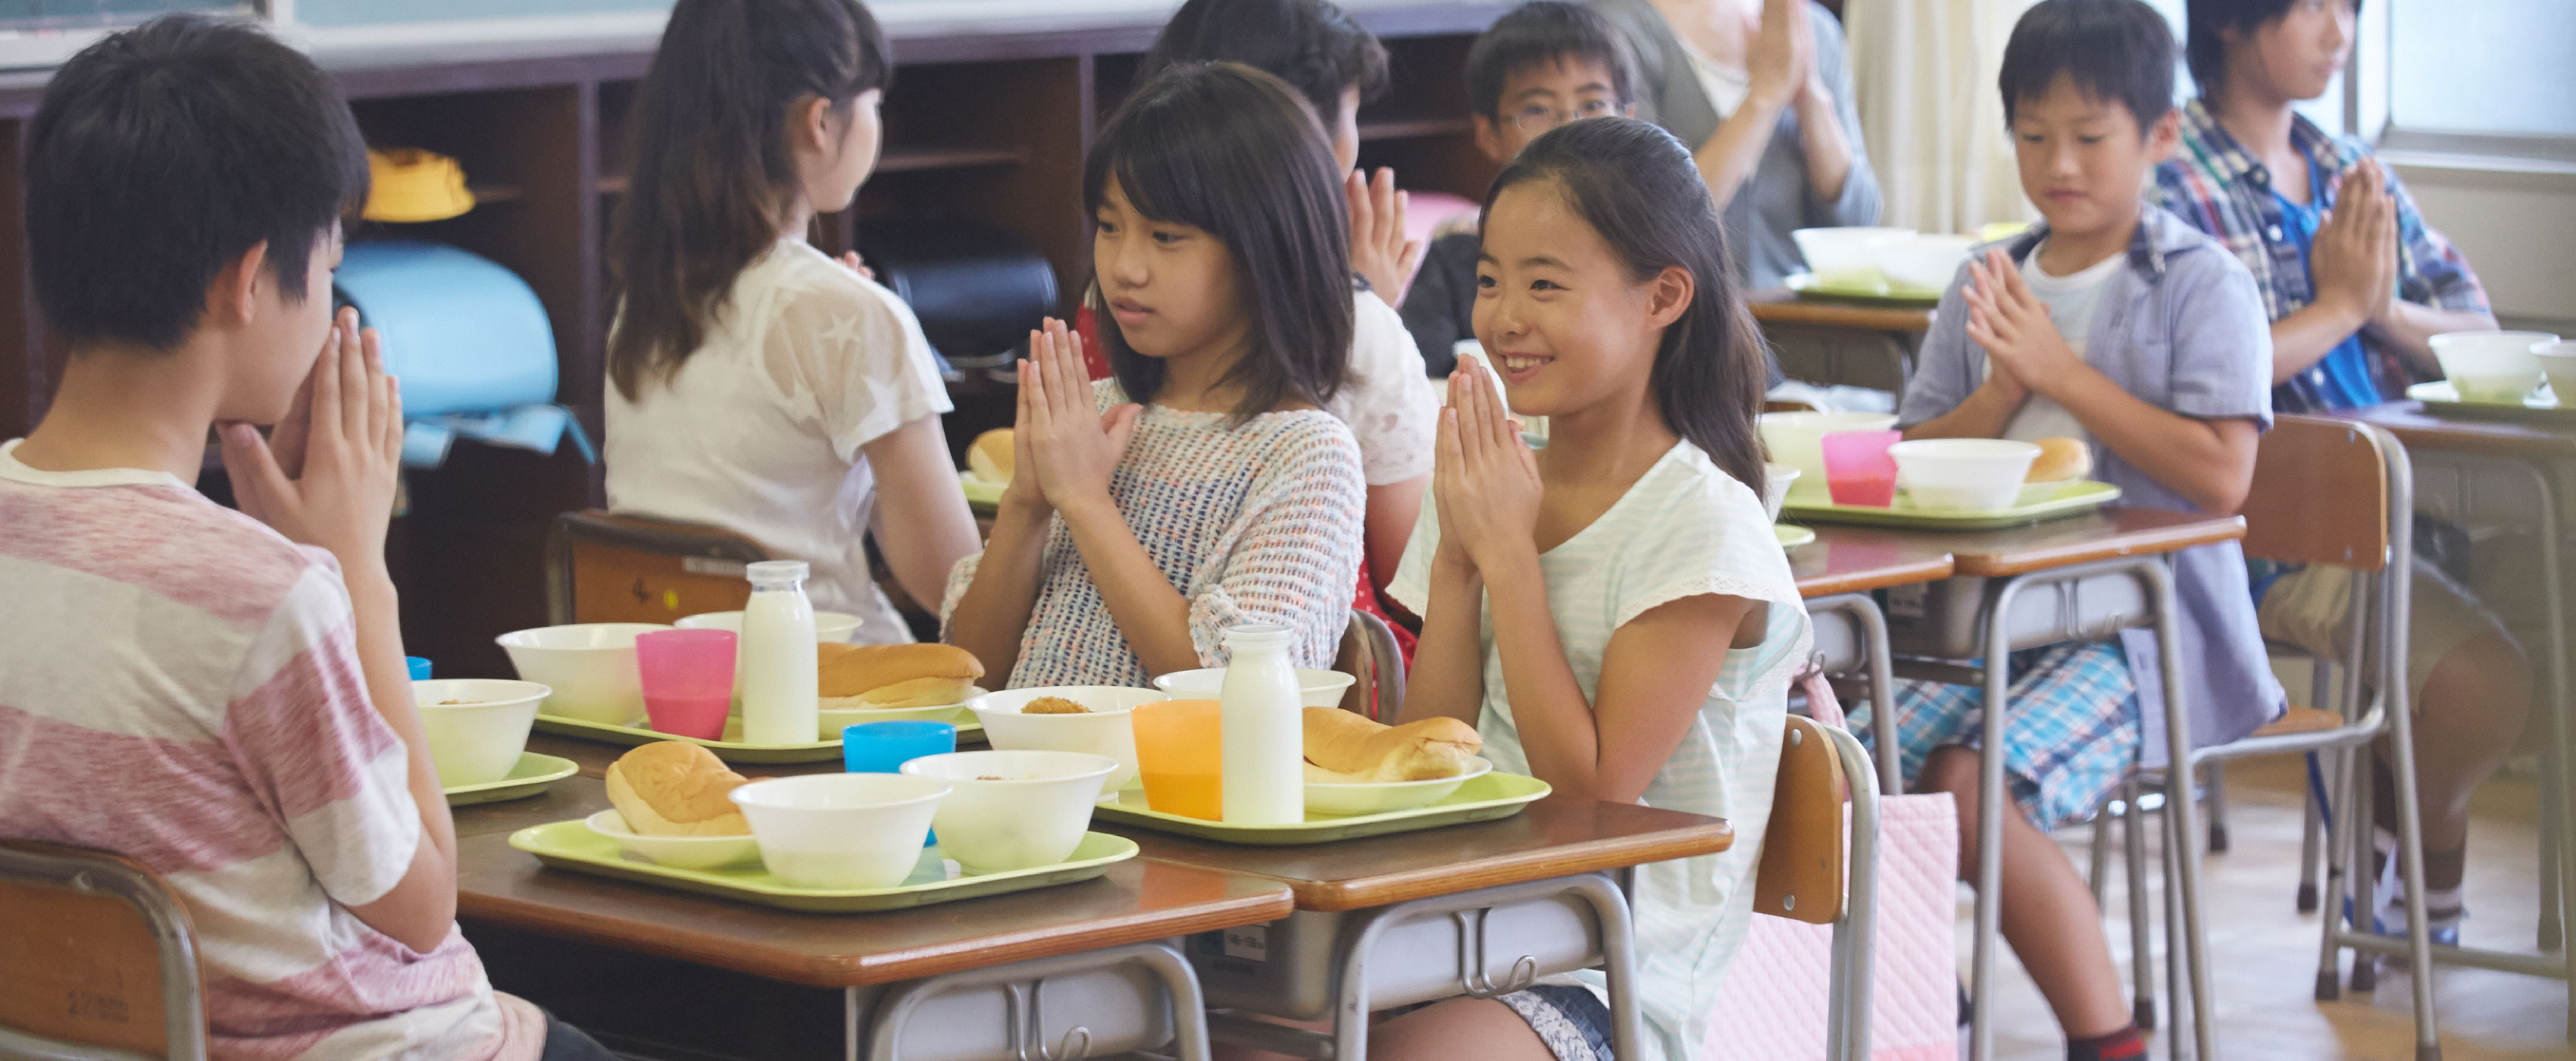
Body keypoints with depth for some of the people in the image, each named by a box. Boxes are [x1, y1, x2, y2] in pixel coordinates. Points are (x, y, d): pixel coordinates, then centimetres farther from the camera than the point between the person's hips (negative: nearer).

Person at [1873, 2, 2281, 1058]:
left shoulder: (2202, 285, -3)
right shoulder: (1989, 284, 14)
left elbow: (2221, 474, -14)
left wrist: (2063, 372, -13)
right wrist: (2003, 389, -6)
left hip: (2145, 624, -6)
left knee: (1974, 784, -28)